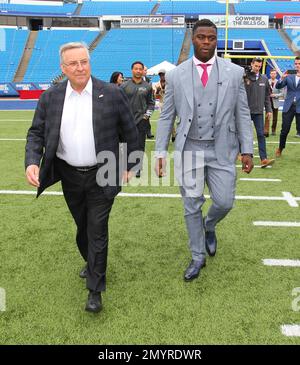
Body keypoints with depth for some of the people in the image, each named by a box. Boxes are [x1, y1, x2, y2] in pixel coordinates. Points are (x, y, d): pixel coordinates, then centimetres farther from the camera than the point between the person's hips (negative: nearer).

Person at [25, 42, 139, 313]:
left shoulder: (112, 94, -8)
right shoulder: (50, 97, -2)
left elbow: (129, 131, 0)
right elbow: (36, 133, 2)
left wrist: (130, 165, 3)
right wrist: (32, 162, -15)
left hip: (101, 176, -3)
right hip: (69, 176, 3)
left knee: (97, 230, 0)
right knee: (82, 226, 19)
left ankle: (95, 289, 13)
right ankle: (91, 262, 47)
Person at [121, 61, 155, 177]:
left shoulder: (148, 86, 6)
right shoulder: (124, 85, 4)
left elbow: (151, 103, 12)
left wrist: (147, 114, 0)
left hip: (142, 120, 0)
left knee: (140, 145, 2)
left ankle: (138, 168, 10)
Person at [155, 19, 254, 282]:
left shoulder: (234, 72, 1)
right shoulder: (175, 75, 1)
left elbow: (242, 114, 4)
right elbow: (166, 117, 4)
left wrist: (247, 150, 0)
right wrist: (160, 153, 0)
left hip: (222, 151, 0)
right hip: (189, 150, 0)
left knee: (225, 203, 1)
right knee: (192, 206, 7)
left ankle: (209, 227, 39)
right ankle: (198, 257, 27)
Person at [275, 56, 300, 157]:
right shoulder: (289, 77, 11)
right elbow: (278, 86, 6)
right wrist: (282, 78, -12)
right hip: (289, 107, 2)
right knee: (284, 130, 4)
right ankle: (280, 148, 23)